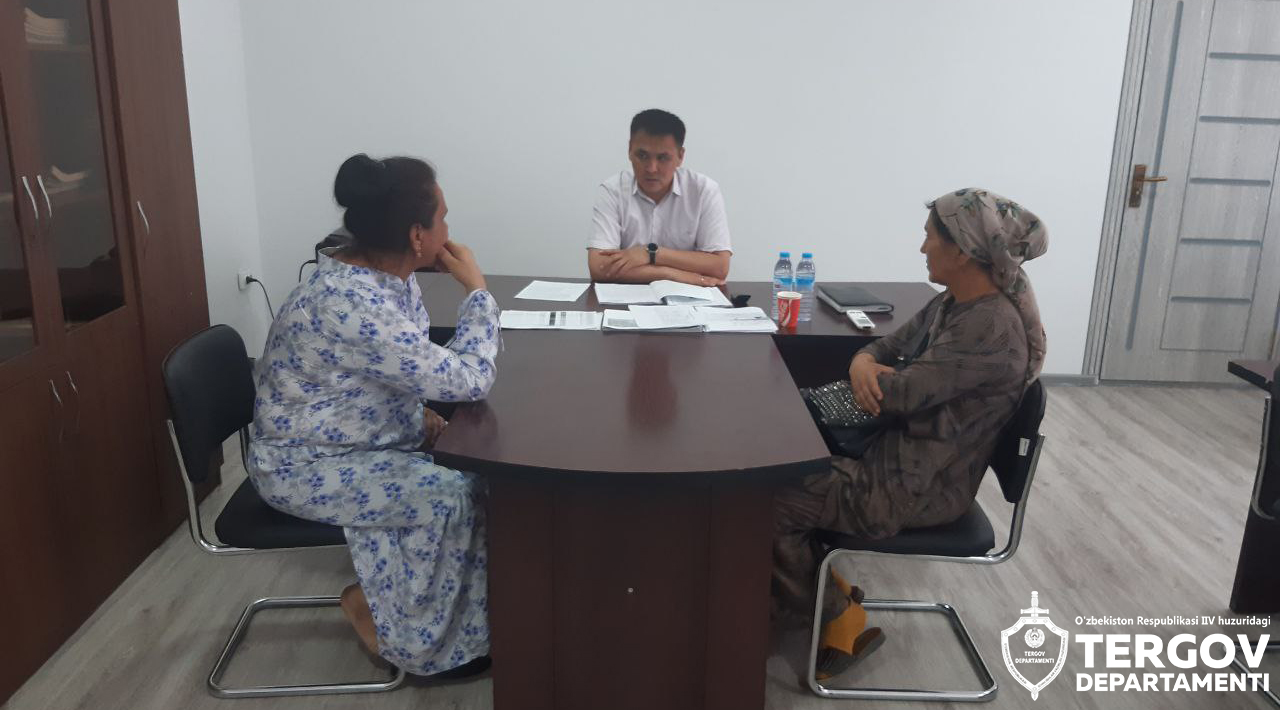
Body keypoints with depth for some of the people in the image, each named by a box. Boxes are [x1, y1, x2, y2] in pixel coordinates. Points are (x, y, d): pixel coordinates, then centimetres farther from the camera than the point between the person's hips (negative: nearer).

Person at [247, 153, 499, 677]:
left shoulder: (389, 276, -2)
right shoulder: (351, 304, -33)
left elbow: (417, 367, 15)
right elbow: (468, 379, -32)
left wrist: (417, 412, -5)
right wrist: (476, 288, -19)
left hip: (358, 442, 9)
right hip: (306, 466, -9)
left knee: (480, 468, -4)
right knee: (450, 498, -21)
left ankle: (377, 598, 12)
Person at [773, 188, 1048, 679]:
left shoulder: (992, 328, -25)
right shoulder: (951, 304, 6)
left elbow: (899, 394, -25)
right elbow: (884, 348, 12)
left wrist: (869, 377, -2)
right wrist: (862, 364, -13)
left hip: (921, 488, -10)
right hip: (896, 458, 10)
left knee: (770, 505, -14)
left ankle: (839, 620, 7)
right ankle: (832, 591, 15)